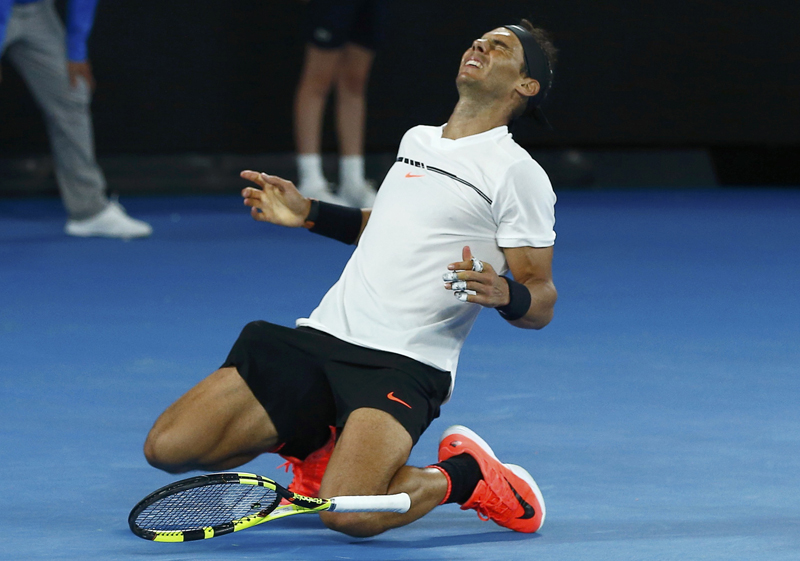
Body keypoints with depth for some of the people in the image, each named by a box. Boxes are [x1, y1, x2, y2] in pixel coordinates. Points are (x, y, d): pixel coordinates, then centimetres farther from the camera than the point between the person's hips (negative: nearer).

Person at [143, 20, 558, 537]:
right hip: (319, 337, 7)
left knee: (347, 511, -33)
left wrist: (503, 293, -25)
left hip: (404, 365, -6)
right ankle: (313, 440, 18)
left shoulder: (517, 172, -2)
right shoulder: (416, 139, 19)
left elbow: (541, 304, -4)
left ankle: (464, 475, -3)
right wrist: (311, 214, 27)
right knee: (168, 447, -6)